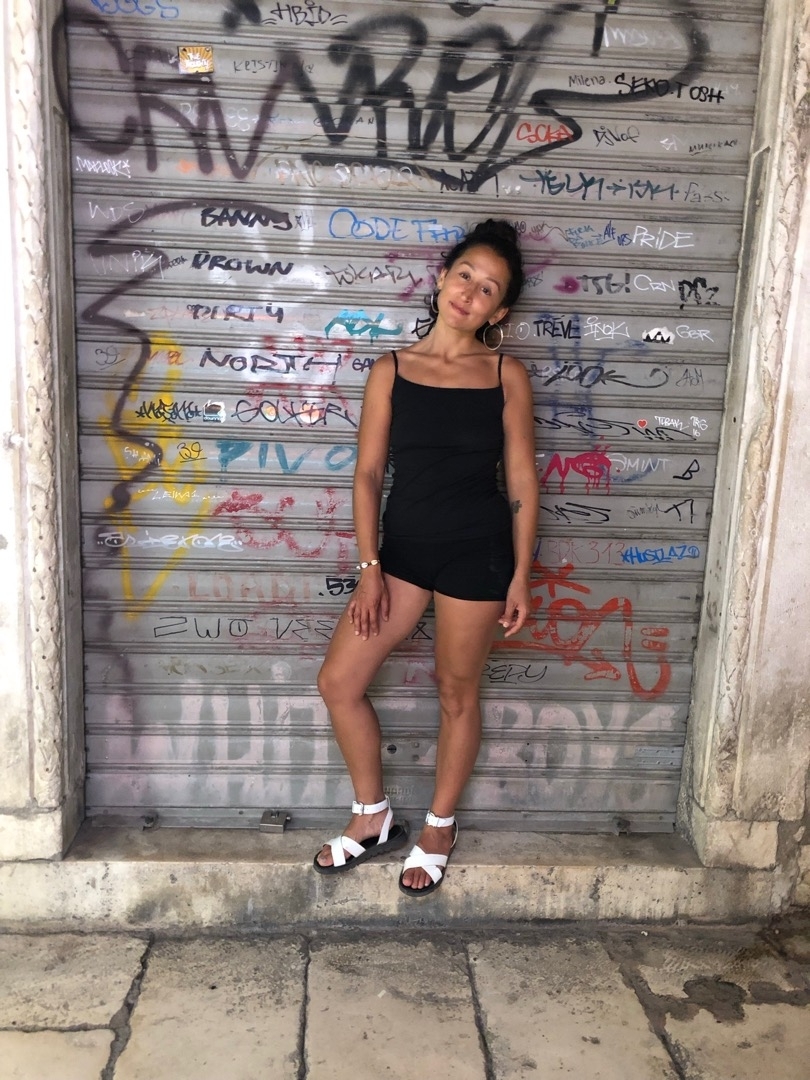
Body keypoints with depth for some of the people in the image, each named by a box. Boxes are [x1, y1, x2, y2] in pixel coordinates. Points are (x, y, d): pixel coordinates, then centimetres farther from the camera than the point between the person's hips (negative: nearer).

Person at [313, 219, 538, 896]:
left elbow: (522, 479, -1)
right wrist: (369, 566, -6)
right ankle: (373, 818, 25)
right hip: (404, 544, 3)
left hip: (477, 551, -3)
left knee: (457, 693, 10)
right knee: (339, 680, 3)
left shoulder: (507, 376, -3)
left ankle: (440, 826, 33)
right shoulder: (392, 370, 1)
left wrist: (521, 576, -4)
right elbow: (369, 471, 0)